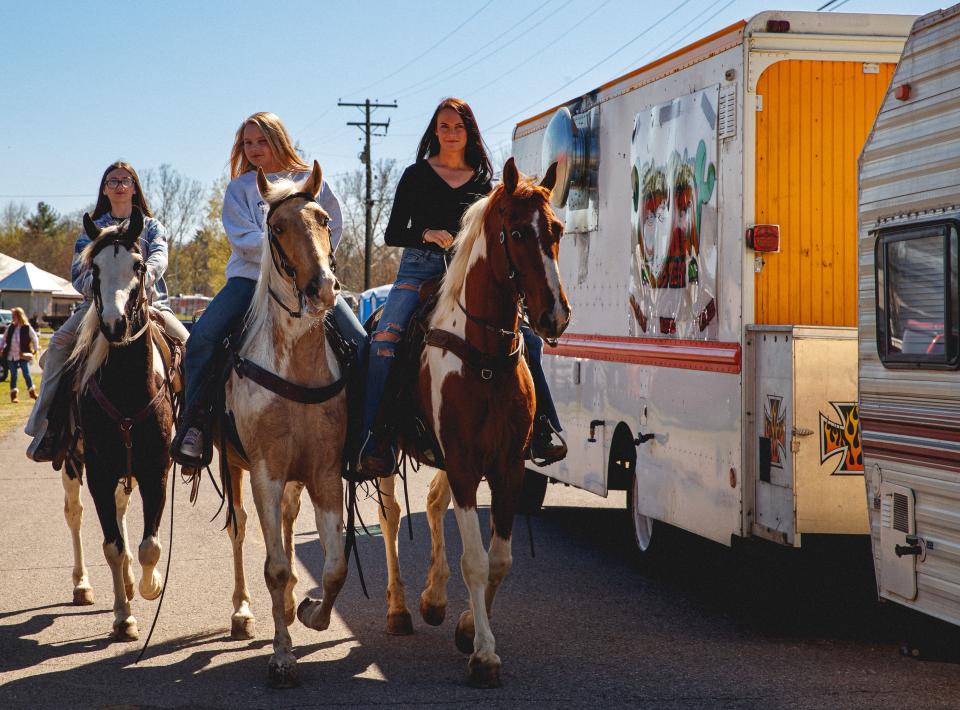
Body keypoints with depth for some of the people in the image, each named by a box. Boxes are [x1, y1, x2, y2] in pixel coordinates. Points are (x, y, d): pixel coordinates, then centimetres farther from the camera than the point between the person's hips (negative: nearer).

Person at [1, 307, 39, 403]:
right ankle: (14, 395, 10)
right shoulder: (10, 327, 6)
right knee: (13, 376, 5)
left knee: (26, 374, -1)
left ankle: (32, 392, 13)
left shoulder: (27, 328, -5)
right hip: (11, 356, 3)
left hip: (23, 356, -3)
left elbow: (35, 338, 1)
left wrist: (35, 349, -4)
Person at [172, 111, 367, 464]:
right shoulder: (240, 188, 9)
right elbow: (245, 240, -3)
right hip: (251, 276, 0)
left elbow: (332, 230, 9)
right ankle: (195, 422, -15)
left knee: (361, 342, -17)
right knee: (202, 336, -24)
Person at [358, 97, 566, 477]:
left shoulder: (484, 181, 15)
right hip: (420, 269, -2)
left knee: (527, 339, -12)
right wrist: (427, 234, -15)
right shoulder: (416, 175, 8)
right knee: (384, 339, -27)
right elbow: (393, 234, 4)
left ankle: (542, 431, -1)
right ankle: (376, 441, -26)